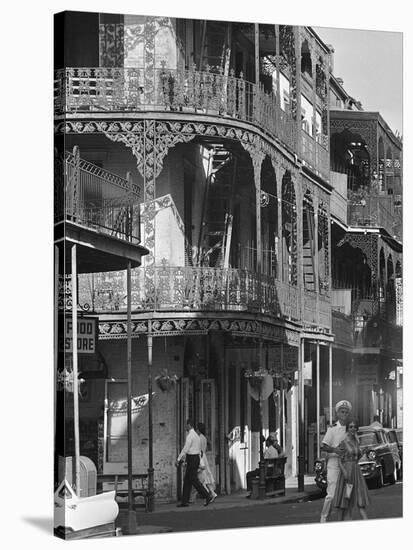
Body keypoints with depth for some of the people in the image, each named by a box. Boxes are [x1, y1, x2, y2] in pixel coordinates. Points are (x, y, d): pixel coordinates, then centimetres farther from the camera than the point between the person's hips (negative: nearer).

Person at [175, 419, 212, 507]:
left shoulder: (190, 435, -14)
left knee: (194, 480, -7)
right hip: (196, 458, 10)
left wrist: (178, 459, -15)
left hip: (192, 459, -10)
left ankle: (207, 497, -8)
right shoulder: (196, 435, 16)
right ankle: (184, 501, 10)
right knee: (187, 480, 10)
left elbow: (185, 449, -19)